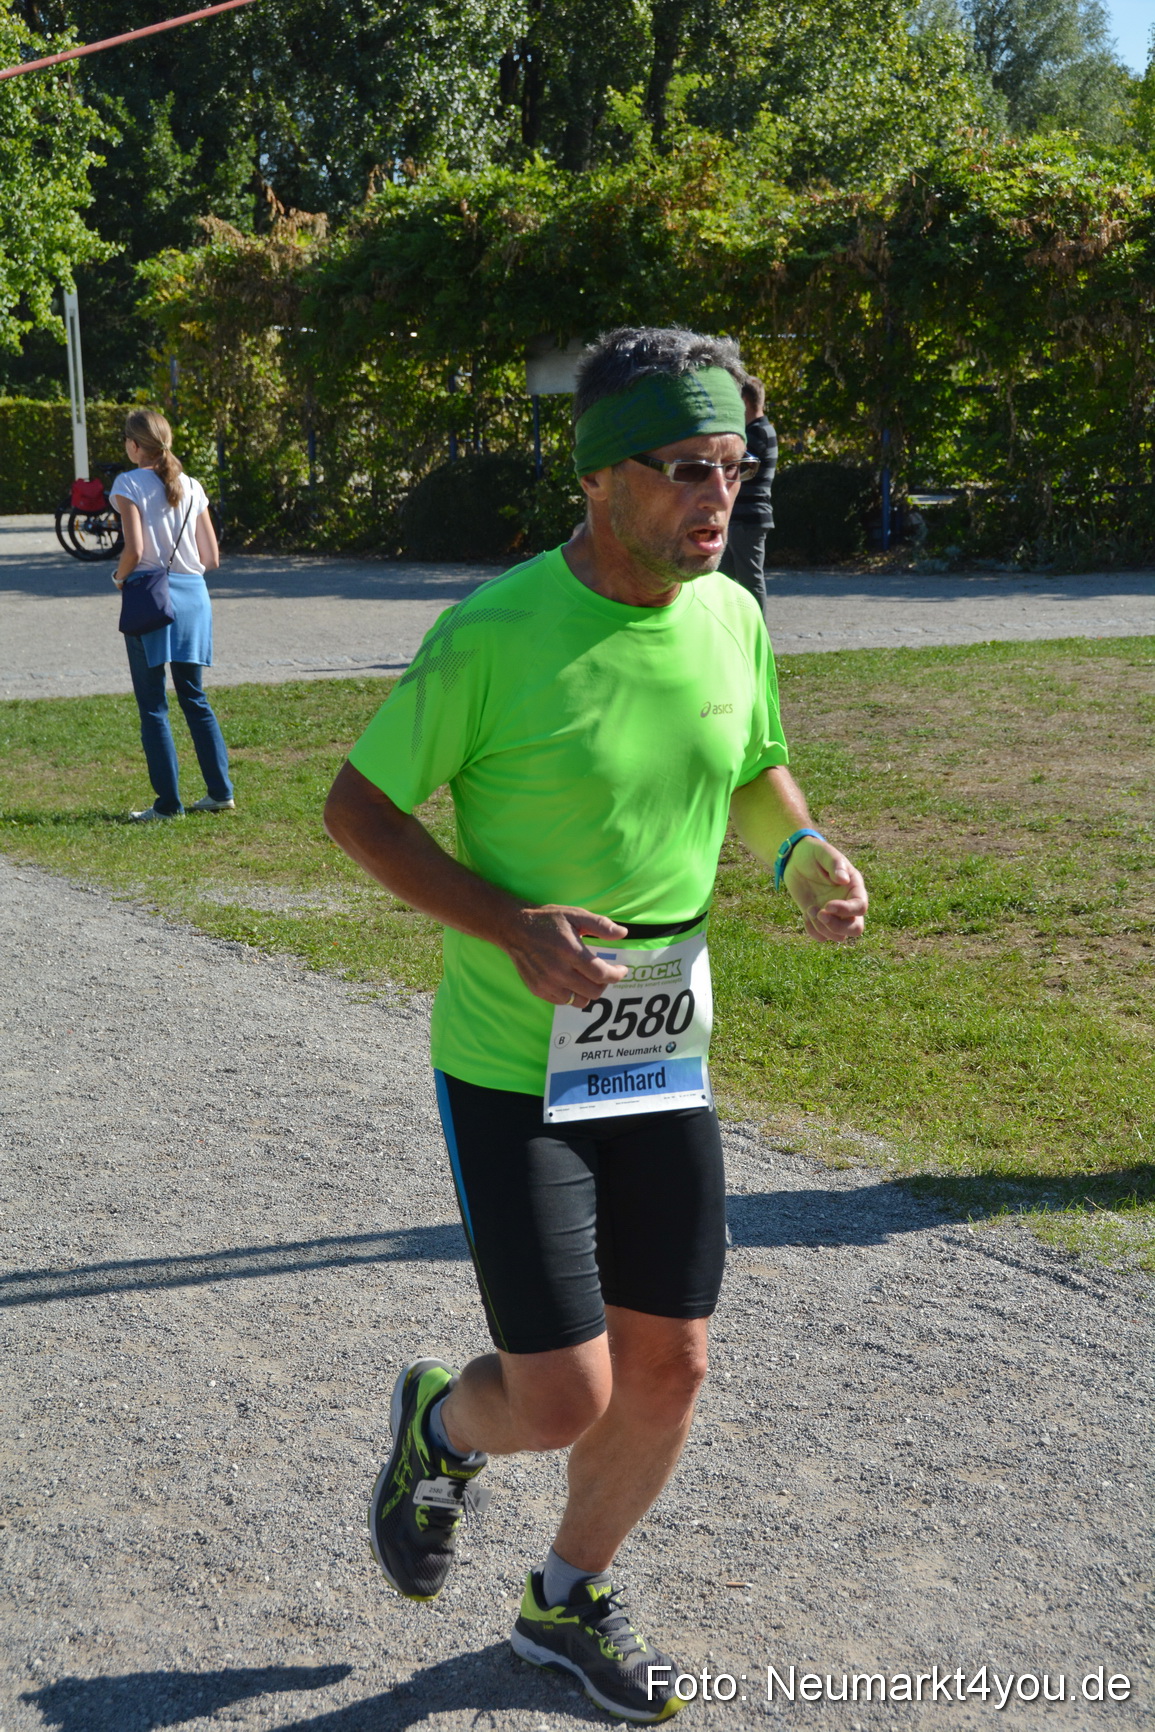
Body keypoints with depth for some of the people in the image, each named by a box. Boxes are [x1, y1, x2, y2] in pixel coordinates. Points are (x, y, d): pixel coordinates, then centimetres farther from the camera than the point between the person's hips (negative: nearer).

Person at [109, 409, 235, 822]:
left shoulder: (129, 485, -6)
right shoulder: (192, 488, 8)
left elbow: (134, 549, -17)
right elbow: (211, 558, 7)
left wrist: (120, 578, 2)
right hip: (193, 594, 5)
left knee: (153, 706, 2)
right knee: (195, 699, 15)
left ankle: (168, 802, 2)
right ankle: (220, 792, 14)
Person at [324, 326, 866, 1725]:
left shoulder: (730, 616, -1)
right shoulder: (495, 634, -19)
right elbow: (357, 807, -10)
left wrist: (803, 855, -7)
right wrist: (512, 928, -23)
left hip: (663, 1058, 6)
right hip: (511, 1069, -6)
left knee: (668, 1368, 13)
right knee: (562, 1399, -6)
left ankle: (570, 1601, 40)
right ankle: (441, 1427, 32)